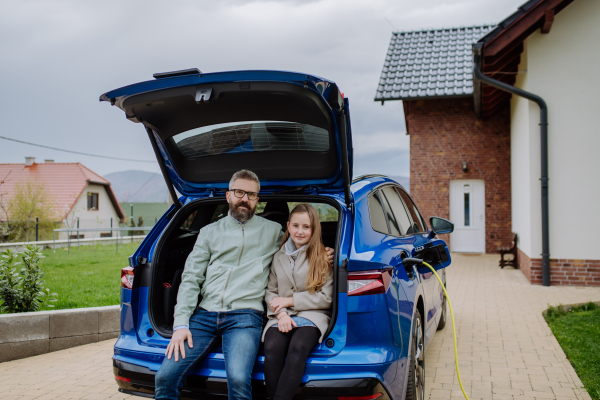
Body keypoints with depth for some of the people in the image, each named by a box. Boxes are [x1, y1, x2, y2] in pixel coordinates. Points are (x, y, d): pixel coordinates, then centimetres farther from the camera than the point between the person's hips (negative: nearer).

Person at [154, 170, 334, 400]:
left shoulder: (273, 231, 15)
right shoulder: (209, 232, 17)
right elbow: (191, 279, 11)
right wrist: (181, 323, -2)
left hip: (244, 315, -2)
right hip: (204, 314, 2)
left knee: (238, 379, -29)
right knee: (165, 377, -15)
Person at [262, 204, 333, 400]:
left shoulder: (323, 258, 7)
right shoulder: (278, 257, 16)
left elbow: (326, 298, 1)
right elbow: (270, 292, 14)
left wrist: (289, 301, -4)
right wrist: (281, 313, -7)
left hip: (312, 316, -2)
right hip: (281, 317, 3)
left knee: (298, 347, -35)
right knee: (272, 348, -31)